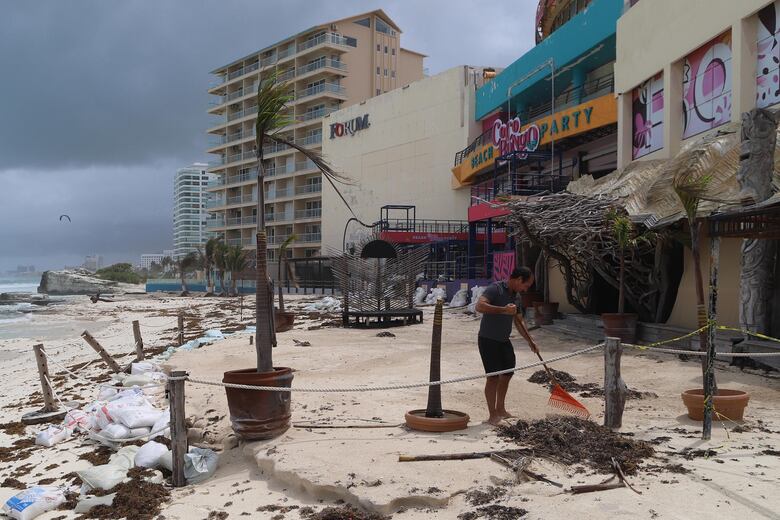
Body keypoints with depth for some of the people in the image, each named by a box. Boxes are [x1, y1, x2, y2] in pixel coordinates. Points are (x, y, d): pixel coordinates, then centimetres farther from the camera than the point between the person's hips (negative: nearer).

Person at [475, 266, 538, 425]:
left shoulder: (516, 296, 10)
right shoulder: (495, 289, -17)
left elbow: (518, 321, 20)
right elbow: (479, 306, -33)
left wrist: (530, 341, 16)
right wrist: (503, 309, -36)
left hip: (504, 341, 9)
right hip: (488, 340, -9)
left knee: (507, 373, 16)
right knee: (493, 376, -7)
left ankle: (500, 409, 33)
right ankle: (492, 416, 3)